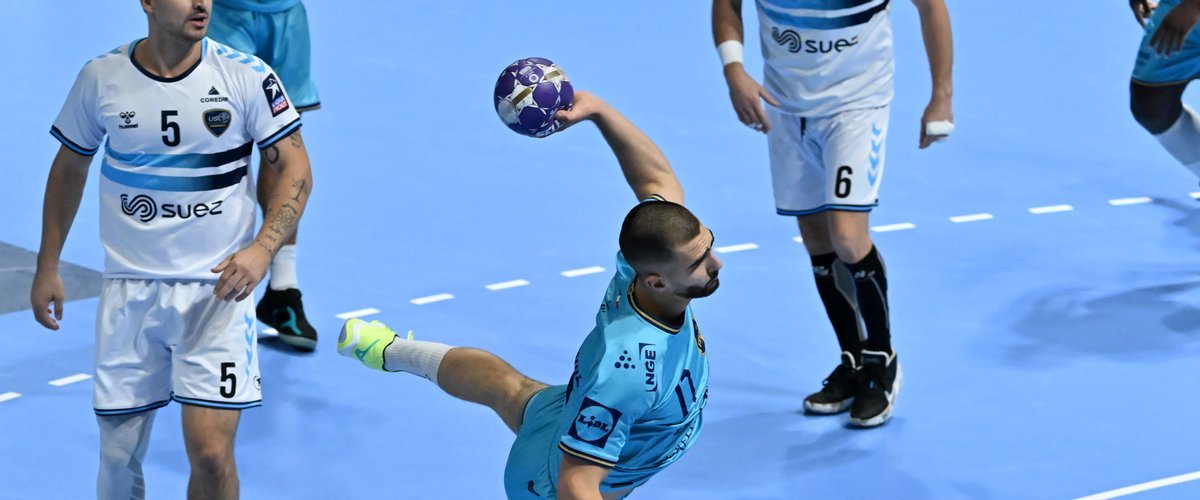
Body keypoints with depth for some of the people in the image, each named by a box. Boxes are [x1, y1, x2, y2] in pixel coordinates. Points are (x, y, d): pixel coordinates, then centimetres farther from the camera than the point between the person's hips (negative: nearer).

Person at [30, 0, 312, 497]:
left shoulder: (247, 75, -7)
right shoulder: (100, 78, -1)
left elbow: (295, 168, -3)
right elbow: (69, 167, 13)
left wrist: (262, 248, -18)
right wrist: (47, 267, 14)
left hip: (217, 288, -2)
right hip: (129, 287, 2)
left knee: (211, 452, -12)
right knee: (118, 451, 4)